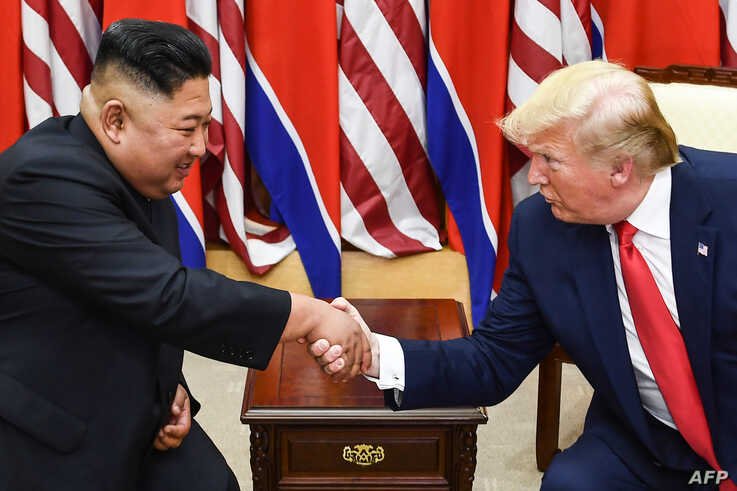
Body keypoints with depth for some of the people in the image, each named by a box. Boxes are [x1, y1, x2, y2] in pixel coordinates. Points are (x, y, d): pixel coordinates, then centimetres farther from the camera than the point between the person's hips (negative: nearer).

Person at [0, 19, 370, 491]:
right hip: (51, 448, -7)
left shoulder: (143, 174, 3)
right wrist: (310, 315, -26)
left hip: (137, 417, 7)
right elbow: (167, 297, -31)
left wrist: (167, 383, 0)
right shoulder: (44, 178, -25)